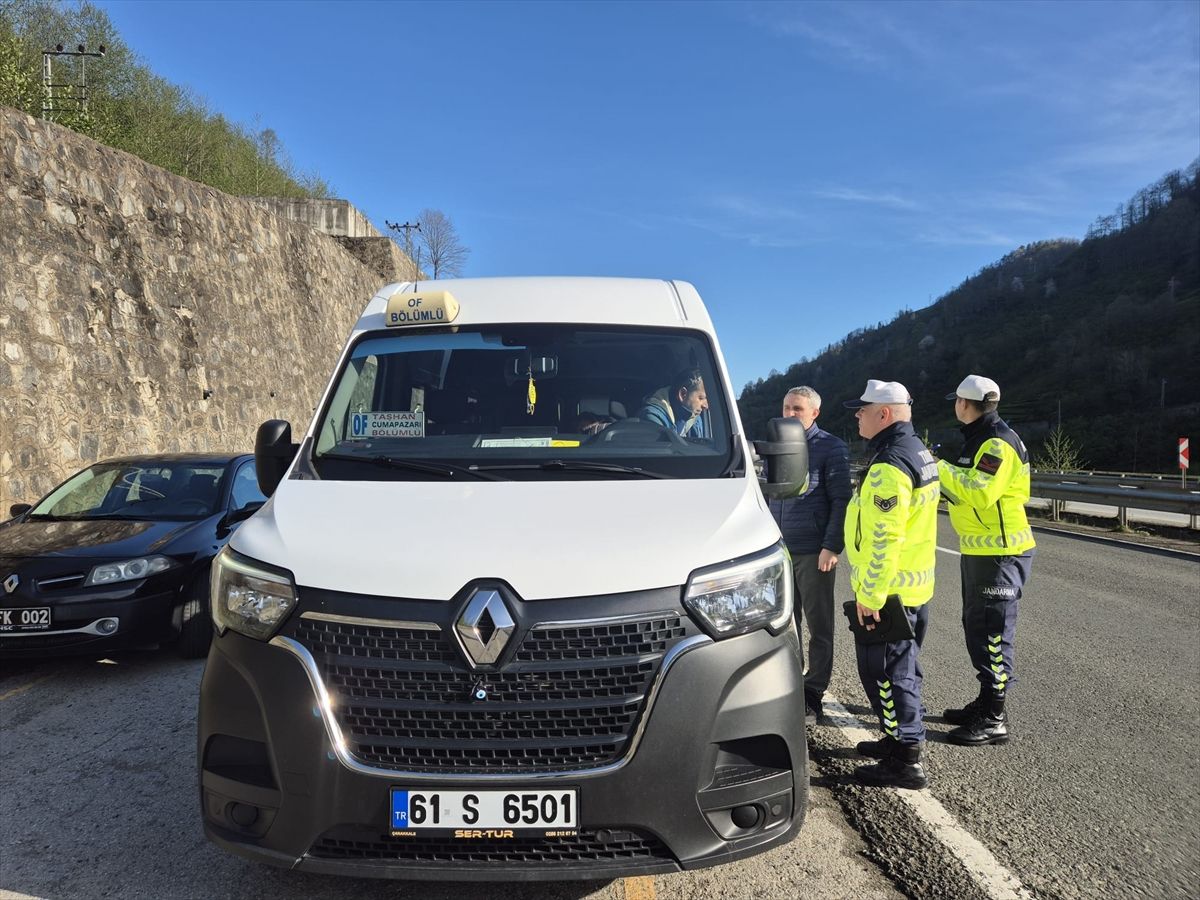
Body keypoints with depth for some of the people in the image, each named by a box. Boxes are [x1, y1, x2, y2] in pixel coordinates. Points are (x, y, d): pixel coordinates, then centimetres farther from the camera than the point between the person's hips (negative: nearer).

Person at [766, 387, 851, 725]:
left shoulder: (831, 447, -4)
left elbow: (841, 501, -8)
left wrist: (831, 547, -15)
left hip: (813, 553, -5)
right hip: (779, 550, 5)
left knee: (819, 627, 5)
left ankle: (813, 694, 13)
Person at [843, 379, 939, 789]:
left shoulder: (889, 466, -22)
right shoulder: (918, 453, 12)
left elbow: (883, 539, -26)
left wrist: (870, 594, -22)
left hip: (887, 592, -10)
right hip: (915, 586, 10)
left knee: (885, 673, -2)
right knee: (901, 667, 20)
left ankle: (904, 762, 6)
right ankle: (900, 739, 34)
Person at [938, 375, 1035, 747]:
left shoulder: (999, 442, -18)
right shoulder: (978, 439, 15)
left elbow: (980, 492, -29)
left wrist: (940, 468, -22)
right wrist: (943, 471, 4)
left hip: (1000, 553, -11)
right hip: (978, 550, 11)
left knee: (992, 632, -4)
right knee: (976, 627, 18)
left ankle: (994, 719, 4)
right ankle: (986, 702, 30)